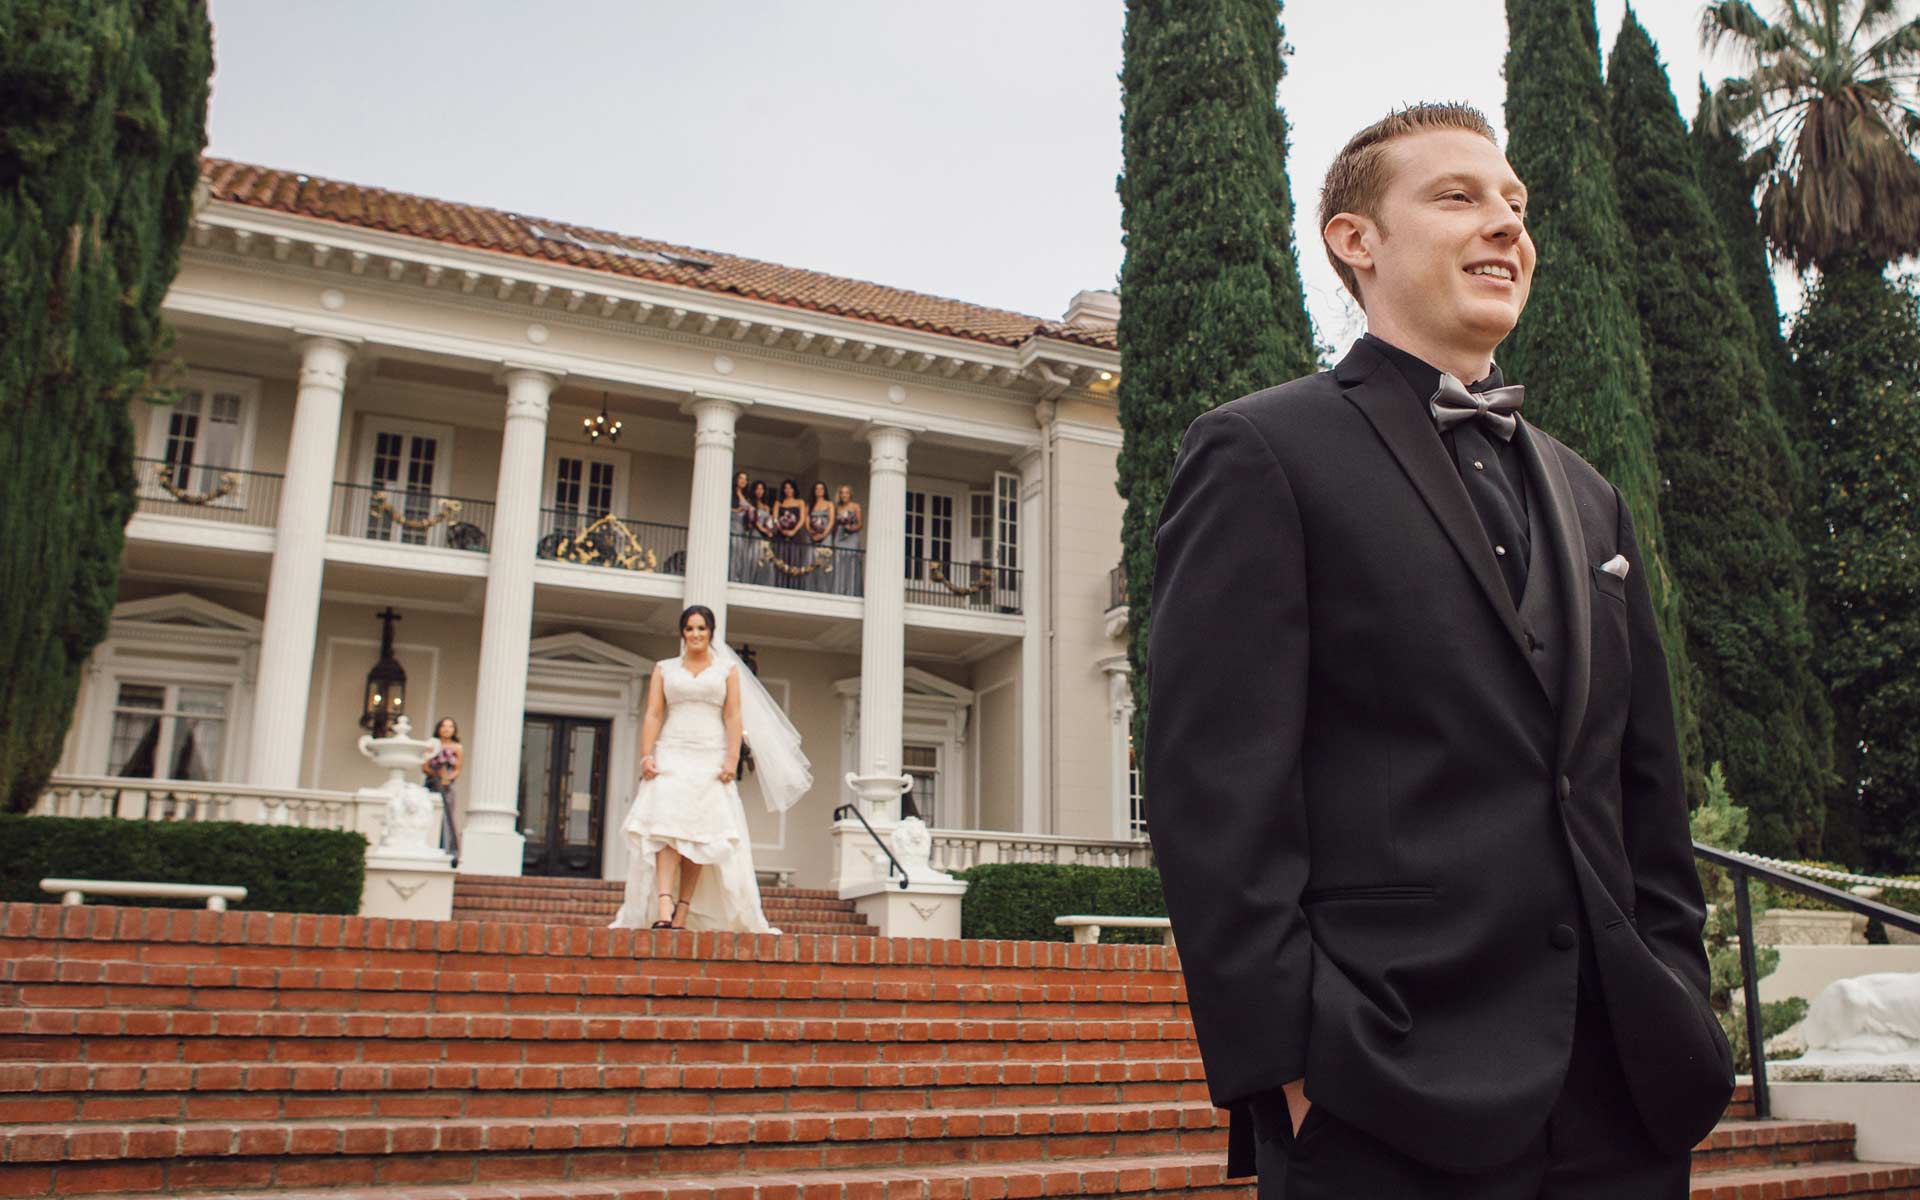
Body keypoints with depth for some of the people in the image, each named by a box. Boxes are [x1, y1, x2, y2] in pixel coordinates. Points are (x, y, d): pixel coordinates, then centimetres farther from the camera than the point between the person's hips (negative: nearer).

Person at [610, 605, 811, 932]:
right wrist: (646, 755, -5)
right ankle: (663, 911, -26)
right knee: (667, 829, -16)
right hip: (672, 756, 0)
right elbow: (653, 715, 8)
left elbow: (734, 717, 5)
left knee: (701, 836, -6)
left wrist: (732, 759, -7)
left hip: (710, 760, 0)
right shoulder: (664, 669, 16)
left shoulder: (727, 669, 13)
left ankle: (683, 915, -5)